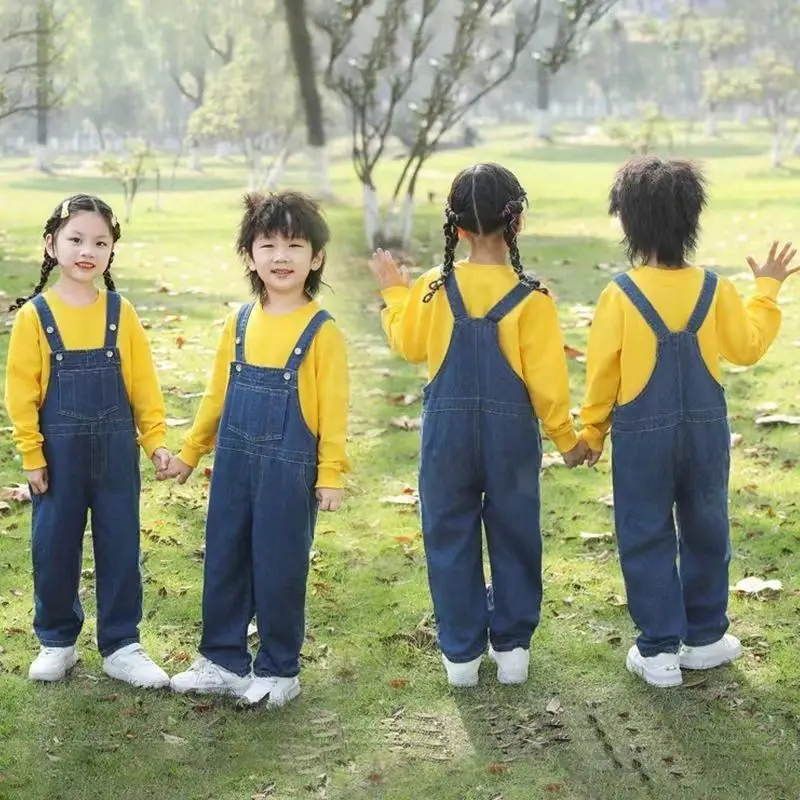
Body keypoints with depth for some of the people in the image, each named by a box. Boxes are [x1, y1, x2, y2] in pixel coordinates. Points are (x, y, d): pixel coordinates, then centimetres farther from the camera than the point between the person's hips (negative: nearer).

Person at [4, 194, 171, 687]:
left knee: (121, 548, 6)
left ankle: (122, 647, 18)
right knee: (54, 549, 9)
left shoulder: (121, 313, -1)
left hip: (116, 452, 1)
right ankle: (57, 642, 27)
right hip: (59, 455, -1)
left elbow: (143, 382, 3)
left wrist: (156, 439, -1)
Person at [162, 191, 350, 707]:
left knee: (280, 569, 4)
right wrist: (190, 453, 16)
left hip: (289, 469, -5)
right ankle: (224, 661, 27)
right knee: (224, 562, 12)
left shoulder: (322, 331, -8)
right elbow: (218, 394, 14)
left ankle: (279, 671, 20)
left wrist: (331, 474, -10)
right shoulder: (240, 324, 6)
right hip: (234, 464, 5)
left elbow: (333, 408, -8)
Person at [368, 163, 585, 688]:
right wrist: (566, 438, 5)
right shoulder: (530, 299, -13)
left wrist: (394, 293, 24)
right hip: (511, 437, -1)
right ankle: (512, 647, 22)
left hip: (446, 435, 1)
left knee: (451, 540, 12)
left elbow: (409, 345, 9)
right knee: (514, 539, 14)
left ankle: (461, 654, 18)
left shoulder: (433, 290, -8)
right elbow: (545, 381, -10)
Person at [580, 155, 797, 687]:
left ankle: (659, 651, 11)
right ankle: (705, 637, 28)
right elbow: (748, 347, 6)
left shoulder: (621, 295, -14)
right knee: (706, 533, 17)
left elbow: (602, 373, -8)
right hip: (706, 430, 3)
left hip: (641, 435, -3)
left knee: (647, 540, 8)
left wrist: (592, 433, 6)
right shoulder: (714, 289, -8)